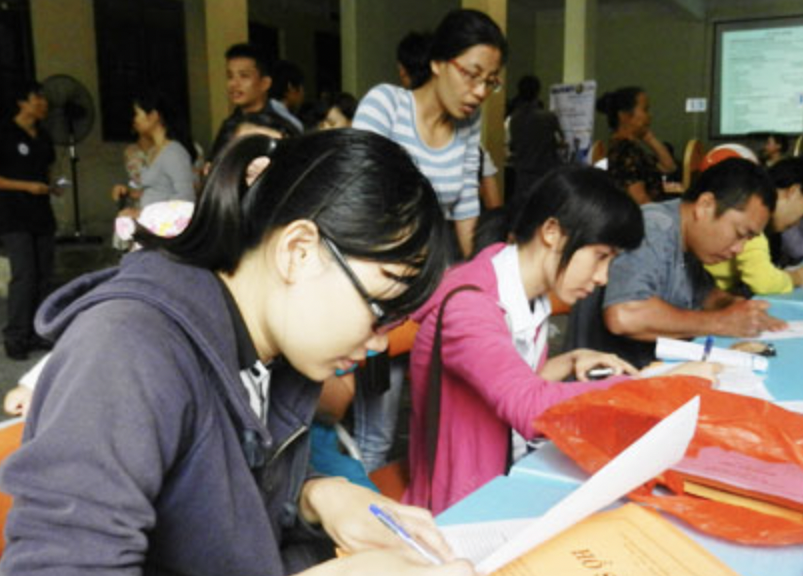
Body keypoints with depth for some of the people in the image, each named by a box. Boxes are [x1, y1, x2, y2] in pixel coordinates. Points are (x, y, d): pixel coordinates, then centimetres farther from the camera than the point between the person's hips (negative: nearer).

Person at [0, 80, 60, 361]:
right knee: (24, 275, -13)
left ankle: (36, 334, 13)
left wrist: (52, 186, 4)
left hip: (41, 214, 7)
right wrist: (27, 186, -18)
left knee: (43, 276, 5)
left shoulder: (42, 136, 14)